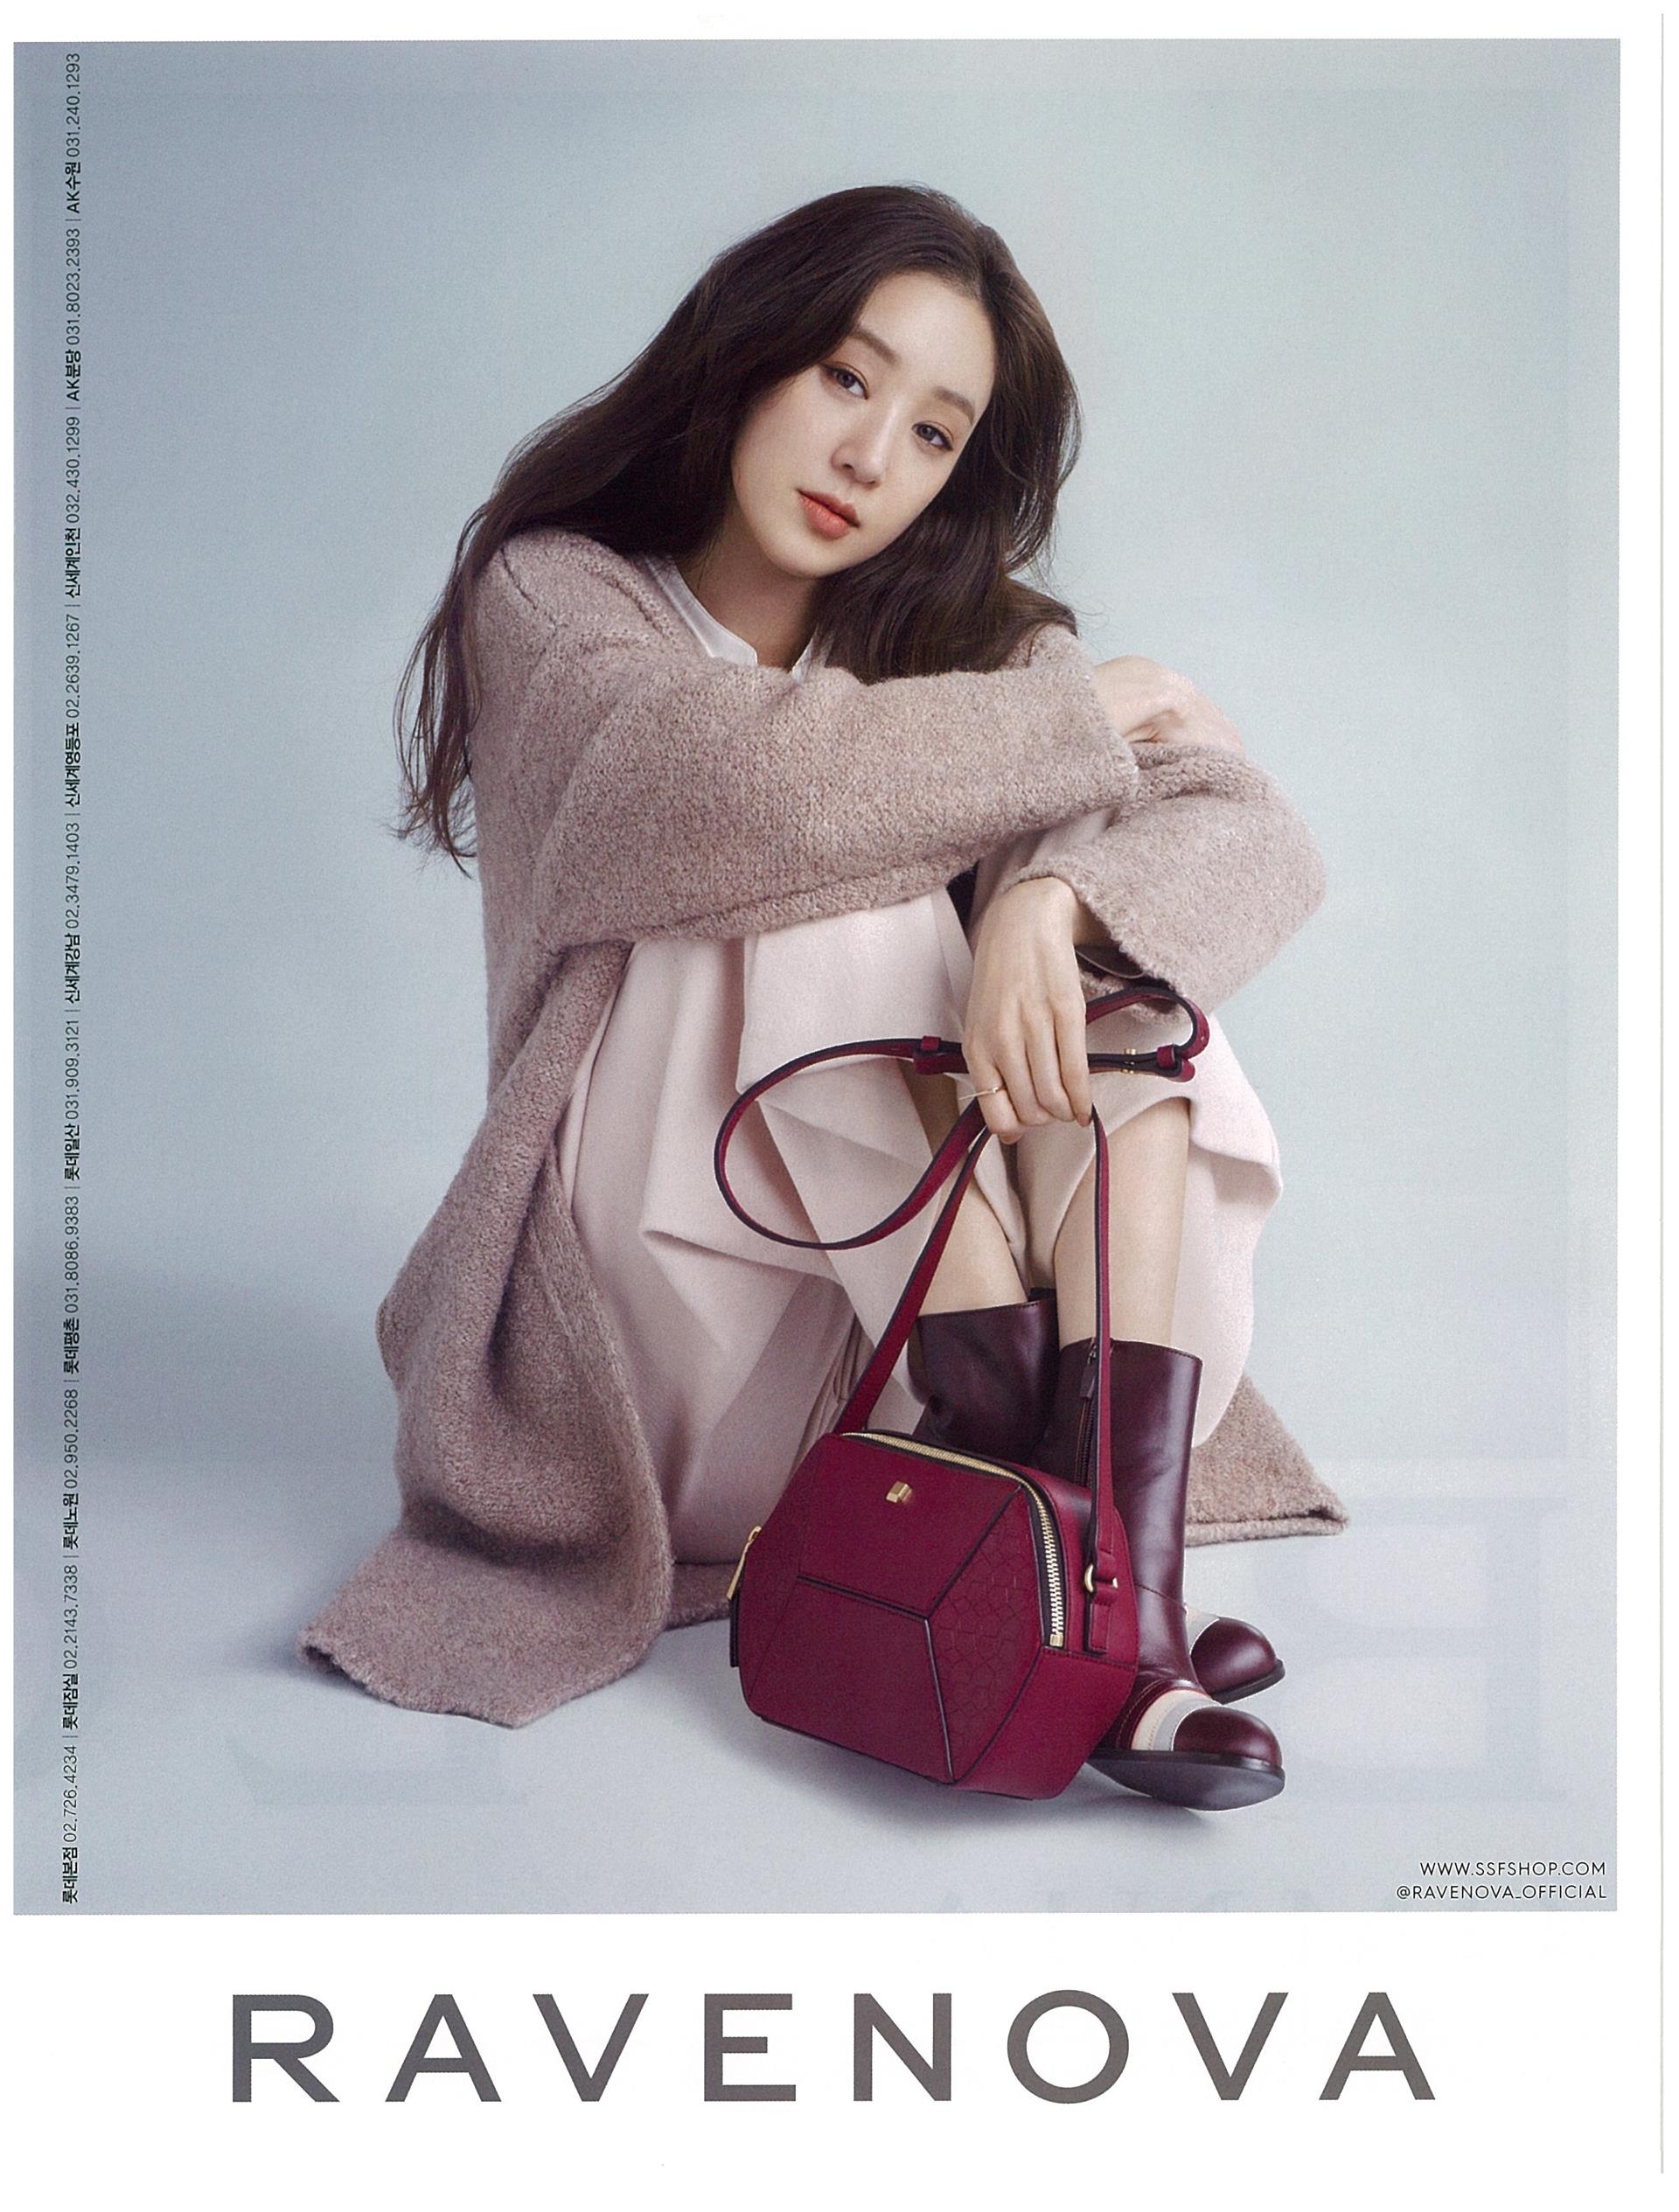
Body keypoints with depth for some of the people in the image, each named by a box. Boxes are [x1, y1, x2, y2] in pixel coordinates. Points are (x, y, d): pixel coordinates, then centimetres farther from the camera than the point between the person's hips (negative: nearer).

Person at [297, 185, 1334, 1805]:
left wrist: (1050, 899, -32)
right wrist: (1079, 720, -14)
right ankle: (1013, 1441, -30)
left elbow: (1257, 833, -10)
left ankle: (1129, 1575, -34)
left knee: (1100, 914, -19)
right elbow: (749, 777, -26)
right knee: (830, 882, -23)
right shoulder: (552, 593, -2)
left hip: (890, 1313, 4)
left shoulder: (973, 638, 8)